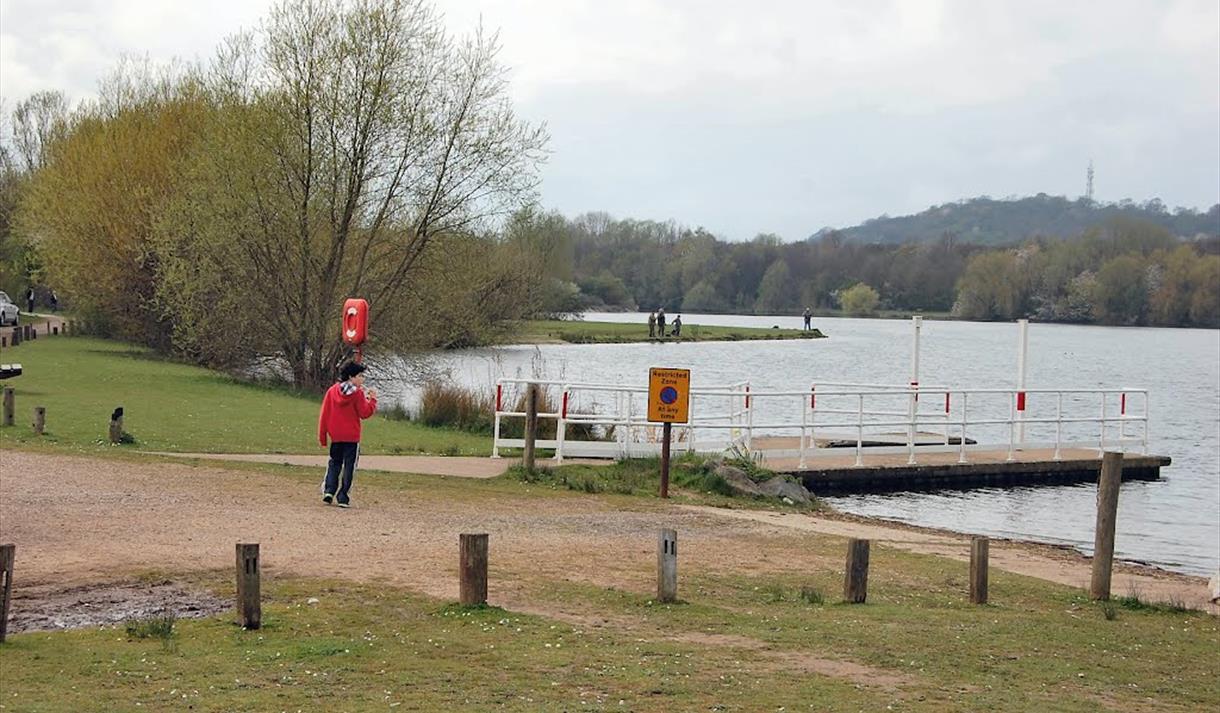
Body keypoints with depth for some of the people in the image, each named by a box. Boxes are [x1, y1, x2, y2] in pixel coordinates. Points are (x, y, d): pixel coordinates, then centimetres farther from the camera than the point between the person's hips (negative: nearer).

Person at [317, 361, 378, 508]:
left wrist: (322, 435, 9)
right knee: (349, 466, 4)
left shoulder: (332, 391, 2)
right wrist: (372, 400, 2)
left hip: (335, 436, 4)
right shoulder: (357, 393, -10)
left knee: (334, 463, 17)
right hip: (352, 436, -4)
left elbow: (324, 414, 3)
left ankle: (329, 490, -2)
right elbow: (365, 413, -10)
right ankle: (343, 497, 1)